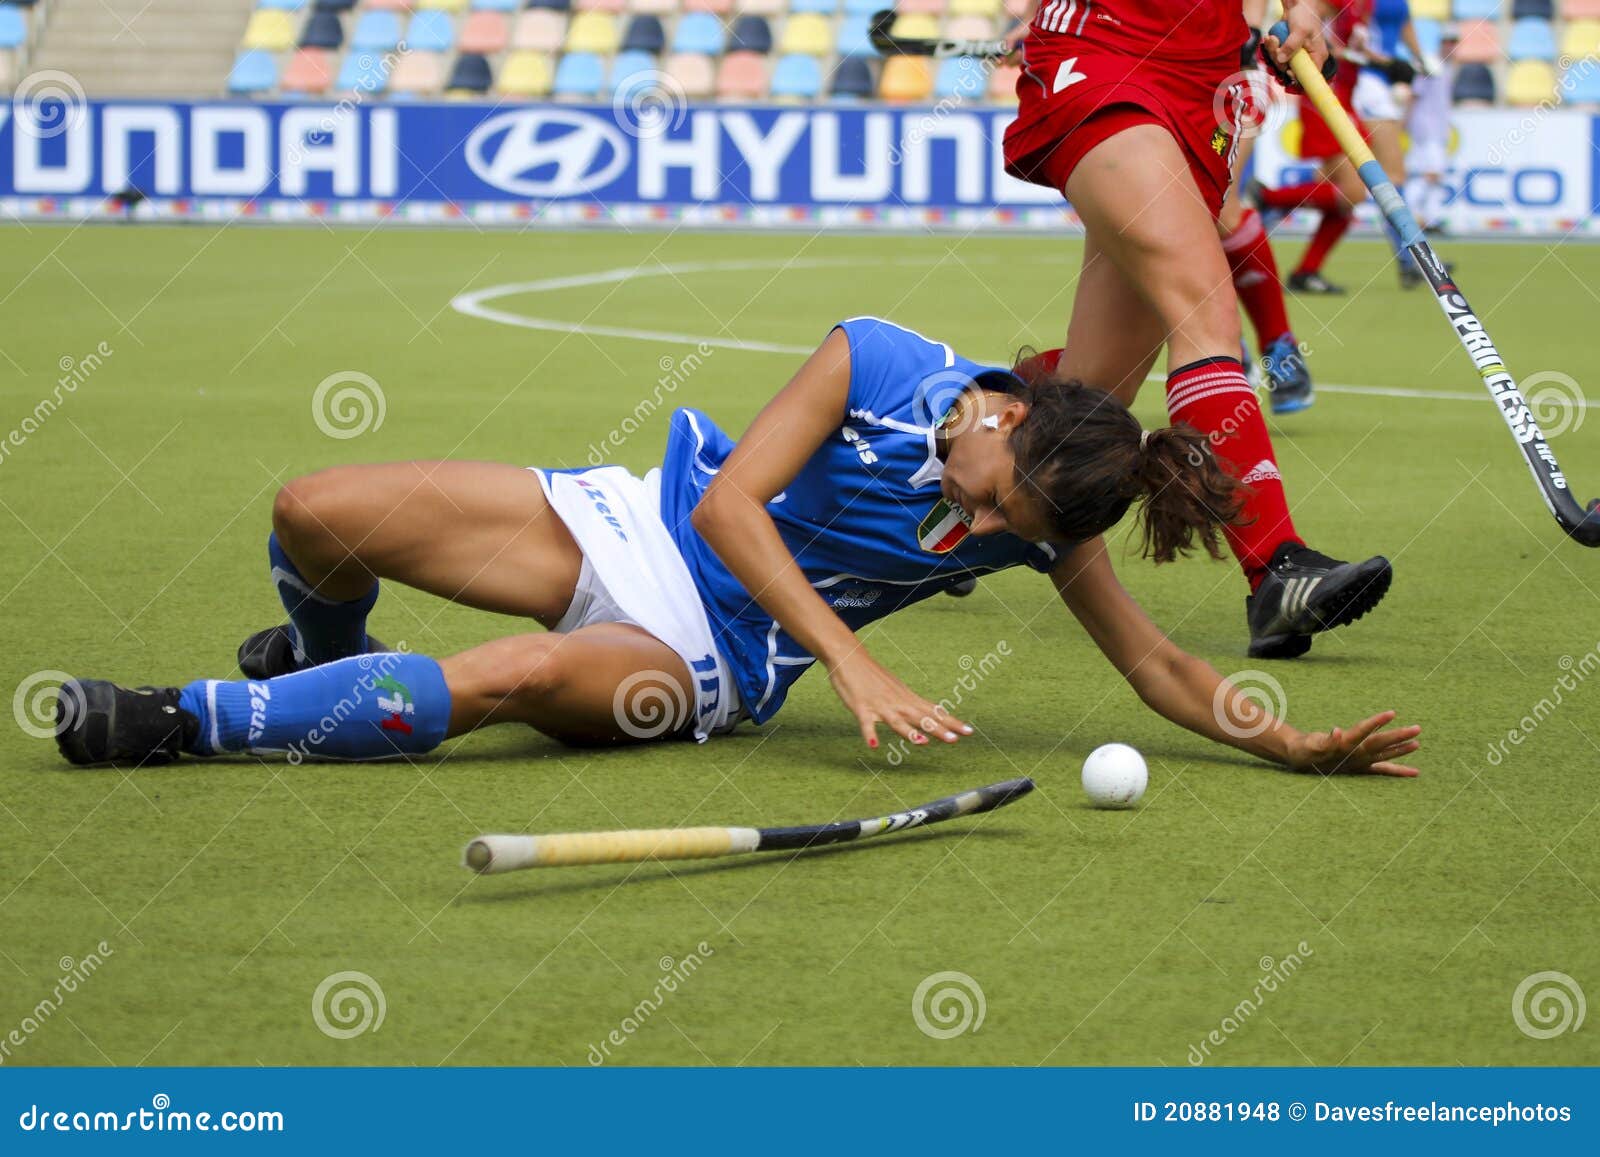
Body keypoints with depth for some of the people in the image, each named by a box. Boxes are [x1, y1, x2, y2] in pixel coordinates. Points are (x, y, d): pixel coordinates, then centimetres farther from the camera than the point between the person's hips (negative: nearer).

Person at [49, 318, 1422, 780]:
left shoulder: (1039, 526, -12)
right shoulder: (877, 361, -19)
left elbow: (1161, 667, -5)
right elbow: (730, 503, -22)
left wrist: (1299, 744, -22)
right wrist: (854, 663, -32)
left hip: (710, 658, 0)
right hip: (633, 526, 1)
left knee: (513, 678, -36)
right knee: (316, 515, -16)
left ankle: (187, 722, -25)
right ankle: (325, 654, 24)